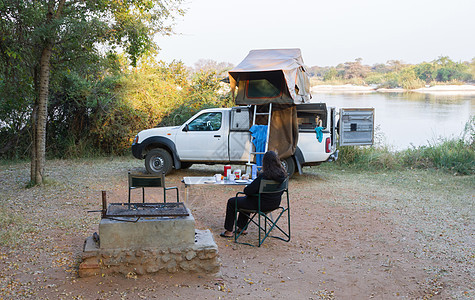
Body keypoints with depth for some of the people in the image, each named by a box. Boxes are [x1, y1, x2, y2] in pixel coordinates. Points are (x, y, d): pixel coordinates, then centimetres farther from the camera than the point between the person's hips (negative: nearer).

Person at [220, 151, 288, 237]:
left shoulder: (264, 176, -29)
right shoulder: (283, 174, -9)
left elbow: (247, 191, -23)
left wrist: (246, 188, 1)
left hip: (262, 204, -8)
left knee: (231, 202, 13)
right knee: (245, 199, 34)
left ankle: (229, 231, 23)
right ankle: (242, 228, 39)